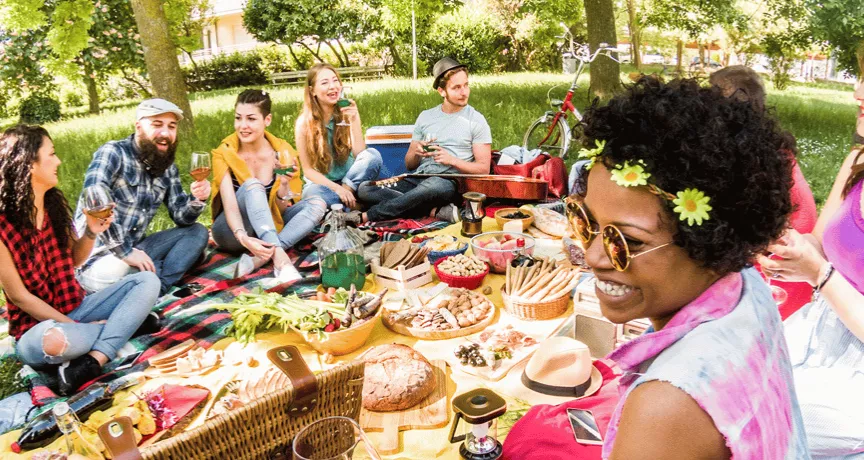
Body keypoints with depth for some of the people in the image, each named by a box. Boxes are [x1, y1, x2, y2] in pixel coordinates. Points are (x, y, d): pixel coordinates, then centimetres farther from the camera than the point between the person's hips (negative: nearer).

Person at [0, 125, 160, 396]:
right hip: (37, 326, -7)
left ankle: (91, 364, -26)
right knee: (54, 340, -42)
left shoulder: (53, 204, 3)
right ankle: (122, 323, -13)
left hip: (77, 307, 8)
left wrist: (91, 231, -6)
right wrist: (75, 326, -15)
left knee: (147, 281, -13)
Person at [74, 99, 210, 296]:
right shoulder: (113, 153, -14)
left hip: (133, 249, 7)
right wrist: (125, 252, -28)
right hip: (96, 256, -7)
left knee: (197, 232, -4)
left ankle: (157, 289, -22)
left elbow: (181, 217, 6)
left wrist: (196, 200, -17)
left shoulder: (168, 168, 7)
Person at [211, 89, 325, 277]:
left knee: (317, 203, -20)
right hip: (232, 232, -3)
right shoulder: (224, 154, -15)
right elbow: (230, 205, -27)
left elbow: (280, 209, -6)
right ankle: (279, 257, -45)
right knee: (252, 186, -31)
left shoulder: (282, 152, -8)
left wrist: (284, 184, -28)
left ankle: (259, 258, -35)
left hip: (267, 228, 4)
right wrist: (243, 238, -46)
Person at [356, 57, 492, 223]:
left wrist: (451, 160, -15)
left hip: (450, 183, -5)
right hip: (419, 179, 5)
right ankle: (436, 211, -24)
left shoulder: (476, 120, 5)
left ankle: (366, 216, -28)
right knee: (365, 188, -18)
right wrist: (416, 152, -6)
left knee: (433, 185, -42)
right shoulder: (426, 116, 16)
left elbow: (483, 169, 0)